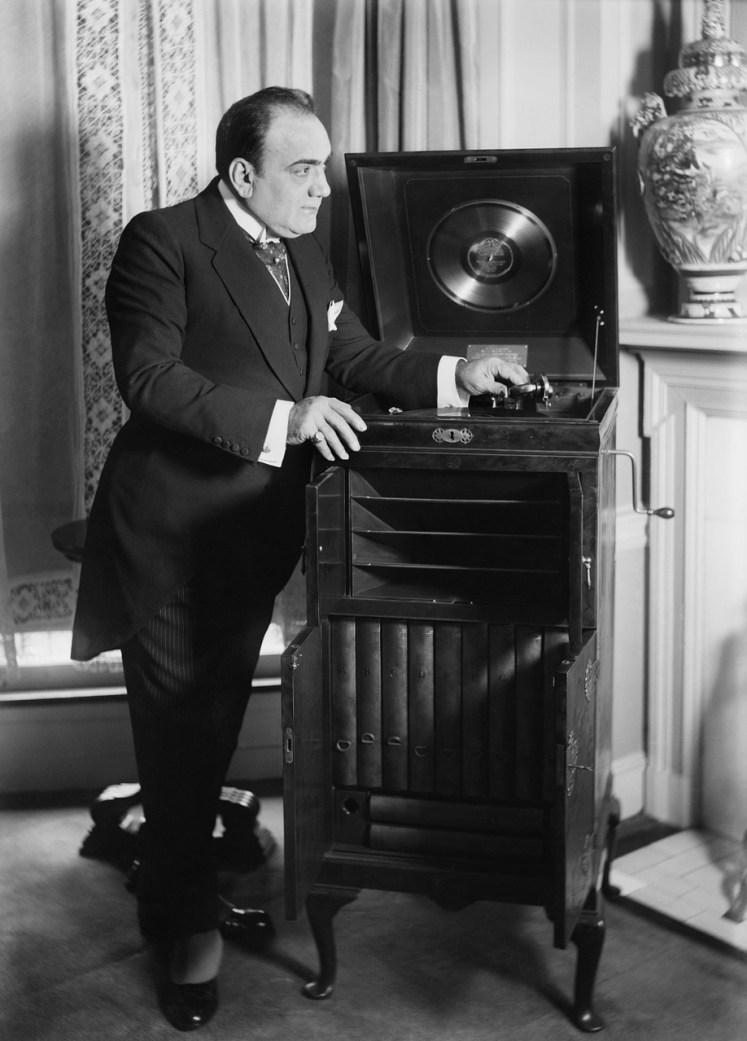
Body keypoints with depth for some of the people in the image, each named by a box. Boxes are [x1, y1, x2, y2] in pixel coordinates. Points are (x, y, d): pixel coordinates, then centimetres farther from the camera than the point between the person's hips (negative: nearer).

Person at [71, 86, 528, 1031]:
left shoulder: (304, 253, 10)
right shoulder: (162, 242, -13)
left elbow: (353, 357, 14)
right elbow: (149, 376, -22)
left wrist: (454, 377, 0)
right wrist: (283, 417, -29)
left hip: (256, 529, 7)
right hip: (173, 534, -7)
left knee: (216, 720, 18)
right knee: (177, 728, 4)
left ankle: (182, 889, 36)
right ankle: (187, 922, 20)